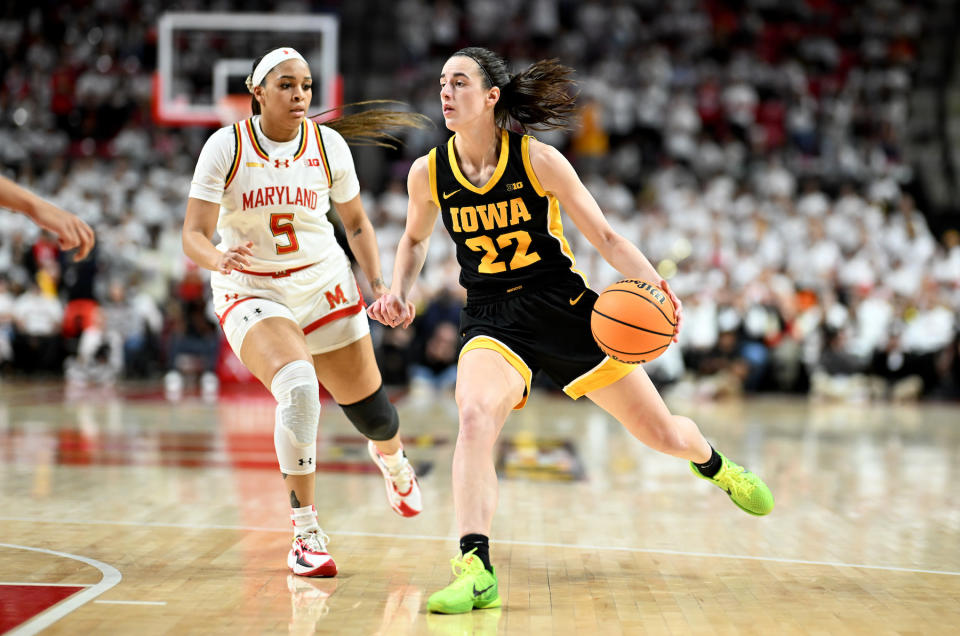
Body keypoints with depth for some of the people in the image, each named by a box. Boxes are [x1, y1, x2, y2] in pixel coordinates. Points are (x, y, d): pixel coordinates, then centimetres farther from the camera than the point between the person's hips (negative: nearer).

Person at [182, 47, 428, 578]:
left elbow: (356, 222, 8)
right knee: (297, 386, -31)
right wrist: (221, 259, -38)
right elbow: (194, 235, -16)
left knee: (372, 413, 9)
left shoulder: (329, 144, -5)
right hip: (250, 293, -3)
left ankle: (392, 461, 50)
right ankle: (305, 534, -18)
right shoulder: (226, 146, -13)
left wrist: (380, 284, -4)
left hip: (324, 287, 3)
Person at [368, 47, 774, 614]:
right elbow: (415, 239, 17)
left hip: (564, 307, 0)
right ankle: (477, 571, -34)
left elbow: (605, 236, -6)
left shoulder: (537, 159, -12)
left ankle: (714, 466, 45)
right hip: (493, 320, 1)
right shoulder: (428, 173, -4)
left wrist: (658, 286, -21)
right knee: (475, 418, -33)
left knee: (663, 434, 8)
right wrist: (400, 295, 0)